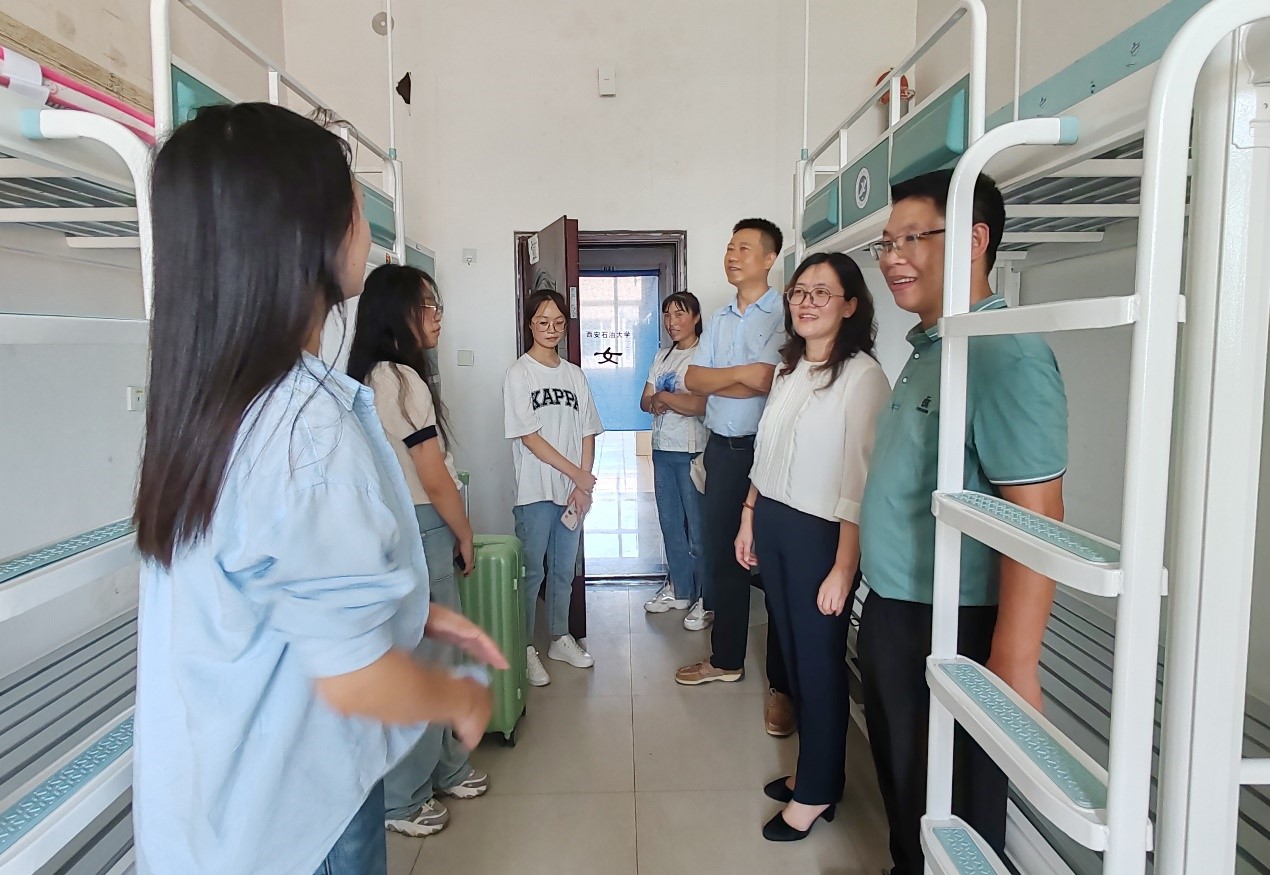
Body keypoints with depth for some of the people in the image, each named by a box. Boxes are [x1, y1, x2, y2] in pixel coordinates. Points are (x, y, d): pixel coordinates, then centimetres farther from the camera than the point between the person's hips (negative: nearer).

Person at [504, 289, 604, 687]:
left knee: (564, 569, 14)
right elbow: (530, 437, -12)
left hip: (573, 491, 5)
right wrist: (577, 474, -13)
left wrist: (583, 486, -4)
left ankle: (560, 639, 28)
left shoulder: (574, 375, 10)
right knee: (532, 572, 1)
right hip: (536, 492, -5)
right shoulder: (519, 373, -5)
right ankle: (525, 649, 13)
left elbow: (587, 435, 8)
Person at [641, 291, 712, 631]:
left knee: (697, 527, -2)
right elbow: (645, 402, 10)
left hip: (692, 452, -7)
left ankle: (706, 599, 11)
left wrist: (663, 397, -7)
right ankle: (679, 589, 29)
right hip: (662, 449, 8)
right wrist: (657, 402, -12)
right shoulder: (663, 356, 14)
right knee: (670, 523, 15)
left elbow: (700, 405, -20)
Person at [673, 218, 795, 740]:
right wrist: (742, 373, -10)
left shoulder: (784, 315, -10)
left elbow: (766, 383, -22)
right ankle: (726, 660, 32)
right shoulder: (720, 318, 14)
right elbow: (693, 379, 5)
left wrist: (715, 380, -9)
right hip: (722, 448, 7)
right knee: (721, 555, 15)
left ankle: (781, 685, 12)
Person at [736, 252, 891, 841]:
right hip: (773, 526, 8)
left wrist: (843, 568, -21)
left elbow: (860, 482, -20)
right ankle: (812, 767, 35)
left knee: (820, 662, 6)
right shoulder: (788, 370, 10)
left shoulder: (862, 376, -15)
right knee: (792, 654, 17)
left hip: (819, 533, -7)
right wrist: (749, 520, 16)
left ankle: (815, 792, 24)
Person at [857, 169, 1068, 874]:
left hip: (952, 629, -9)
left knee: (950, 809, 11)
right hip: (889, 611, 9)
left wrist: (1014, 666, -24)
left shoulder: (1004, 356, -20)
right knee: (899, 779, 25)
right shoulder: (926, 348, 9)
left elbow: (1035, 522, -24)